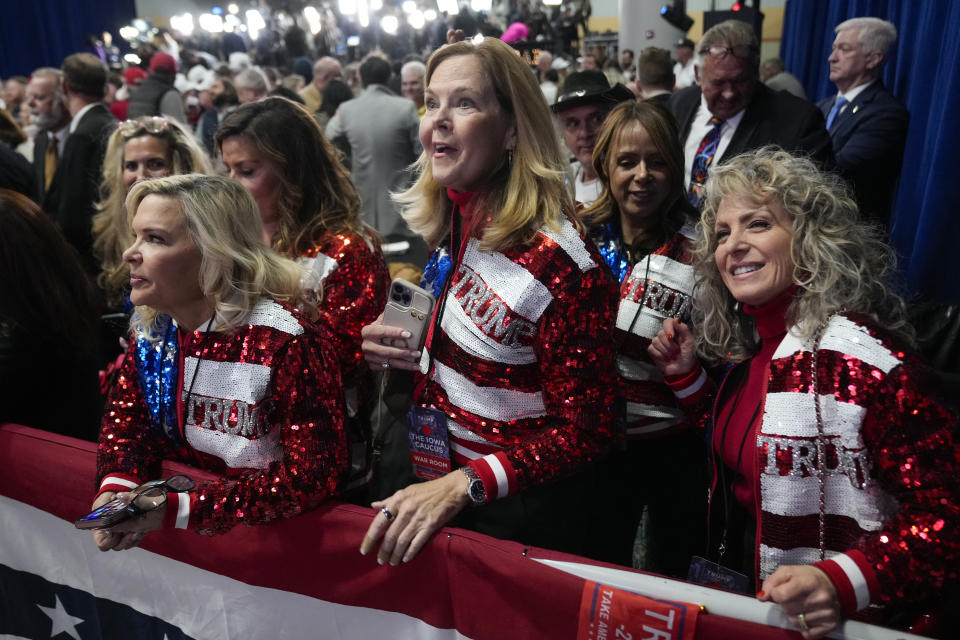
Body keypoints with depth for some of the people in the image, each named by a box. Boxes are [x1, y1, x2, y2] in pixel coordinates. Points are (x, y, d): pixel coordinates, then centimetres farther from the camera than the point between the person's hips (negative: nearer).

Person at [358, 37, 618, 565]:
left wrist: (461, 485, -30)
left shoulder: (560, 263, -27)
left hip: (518, 515, -7)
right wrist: (397, 351, -9)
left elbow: (583, 433, -22)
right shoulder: (449, 226, -4)